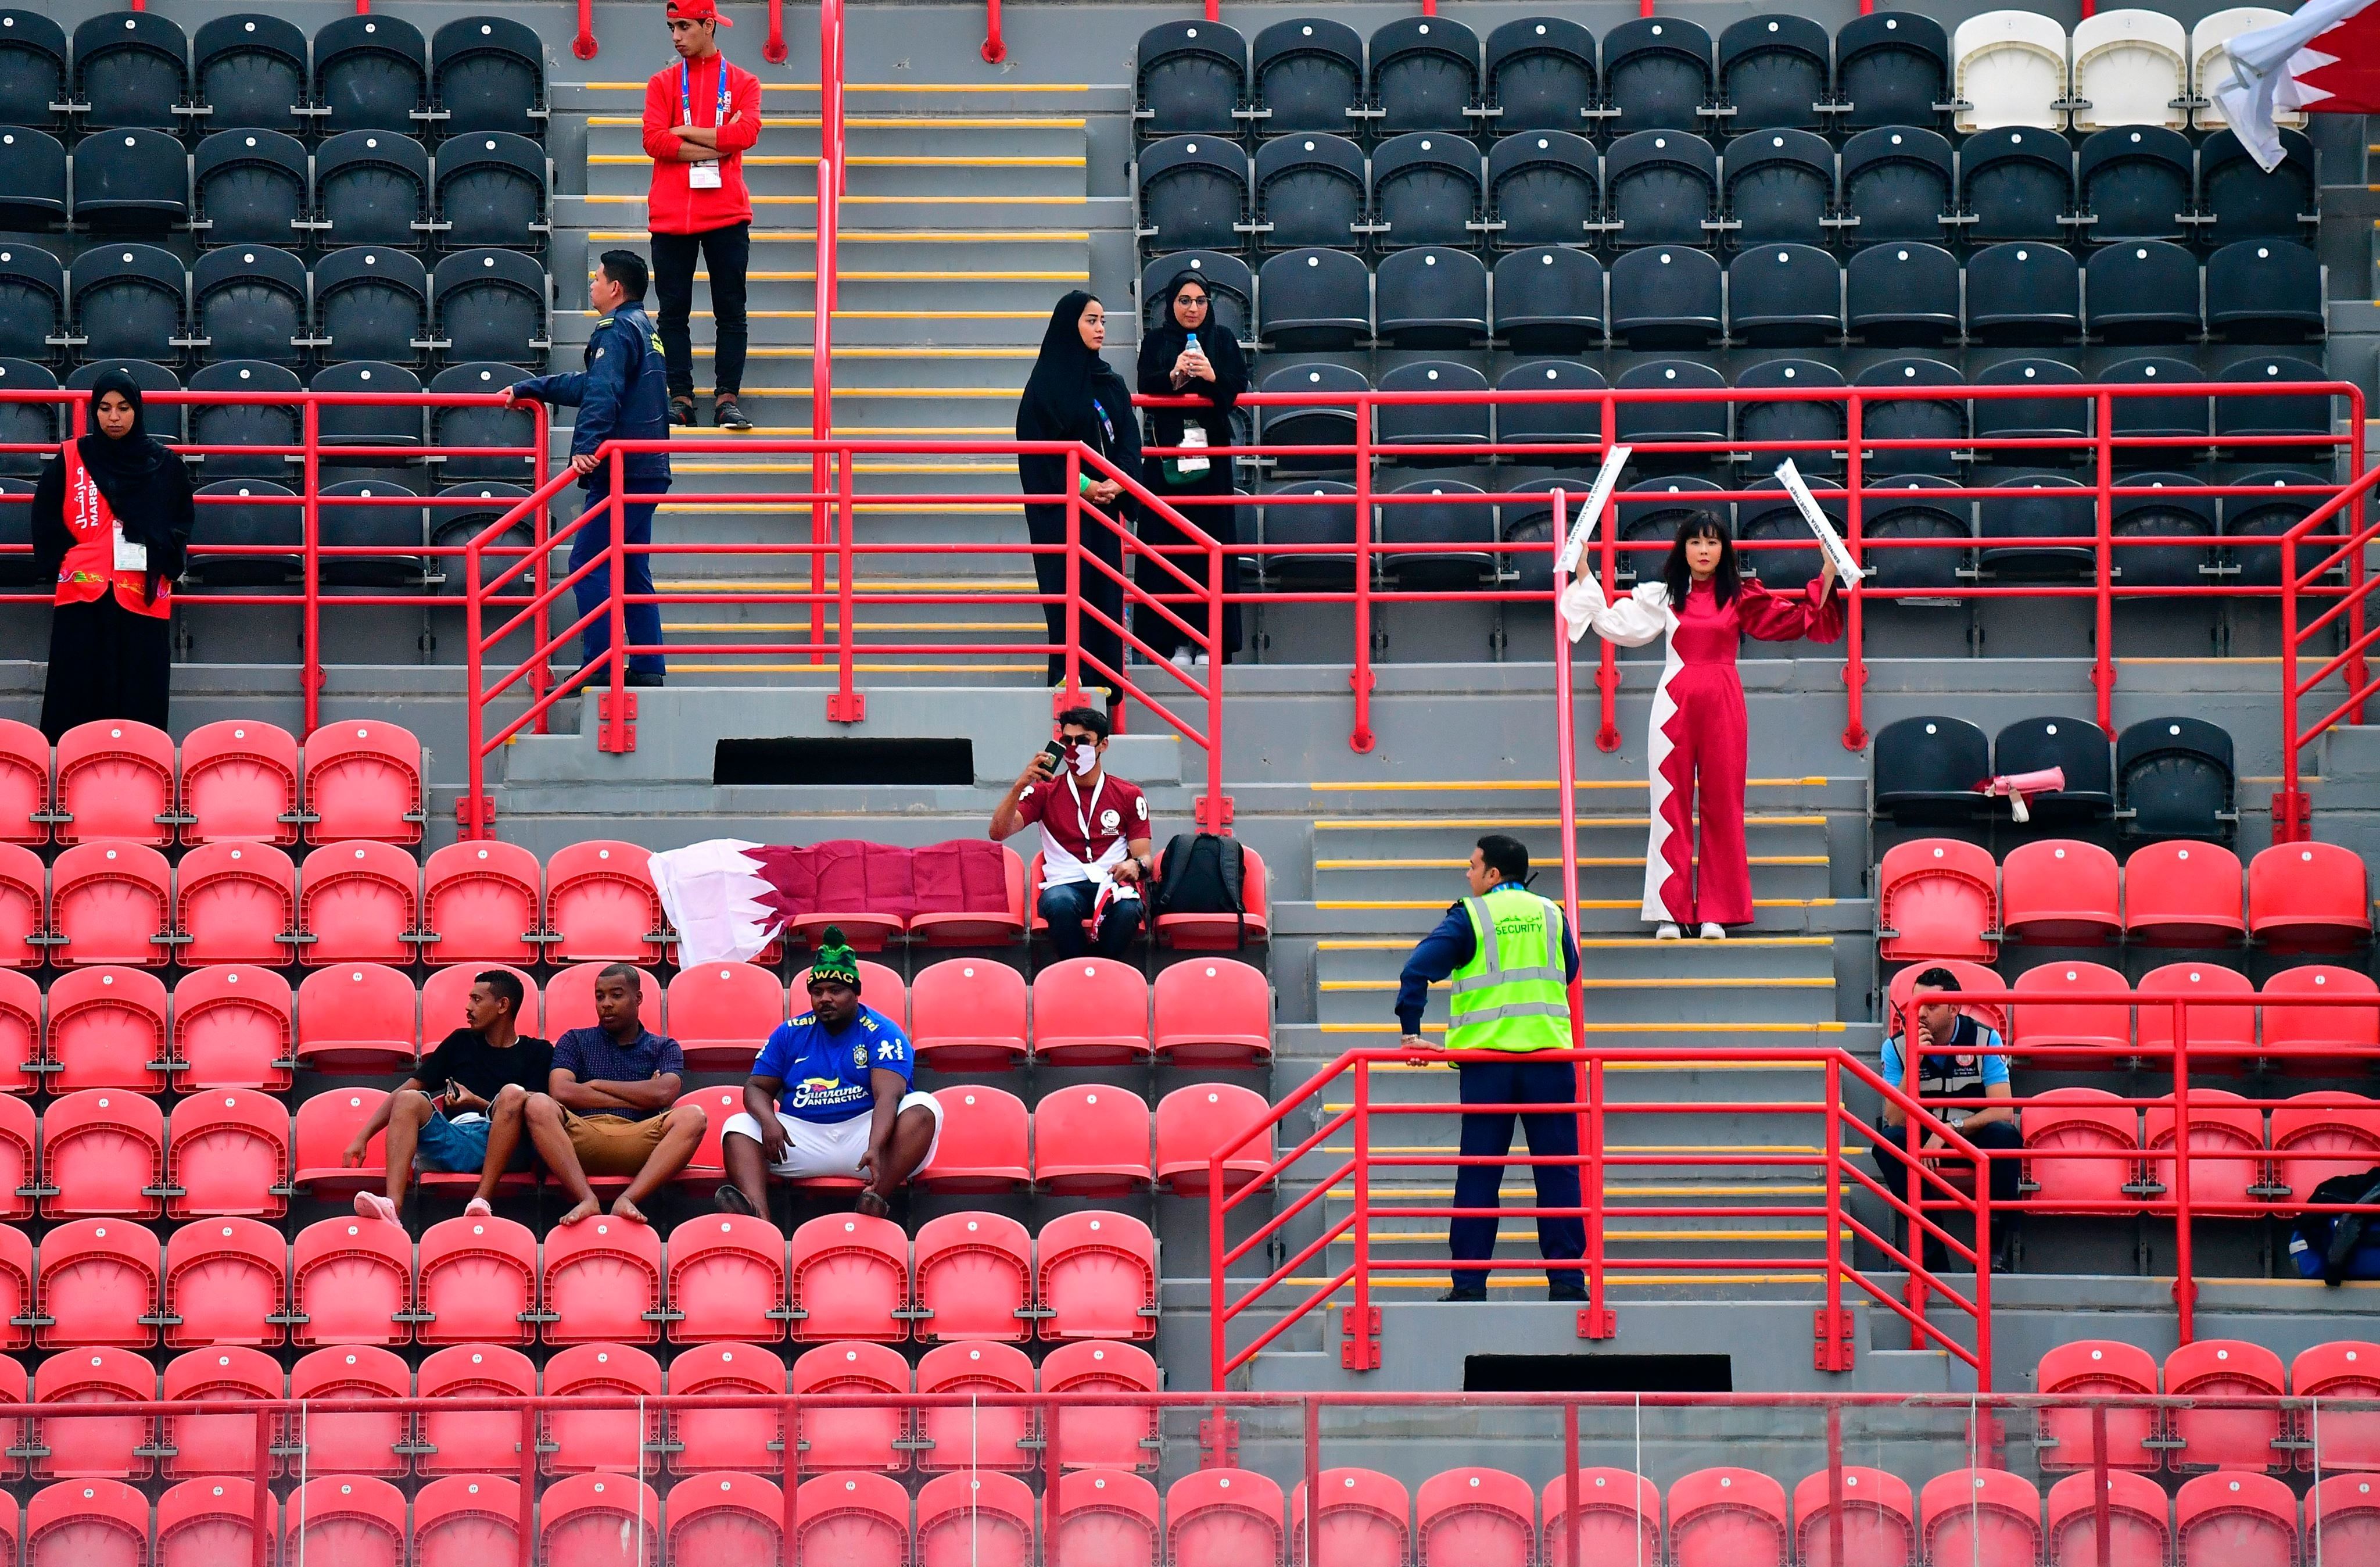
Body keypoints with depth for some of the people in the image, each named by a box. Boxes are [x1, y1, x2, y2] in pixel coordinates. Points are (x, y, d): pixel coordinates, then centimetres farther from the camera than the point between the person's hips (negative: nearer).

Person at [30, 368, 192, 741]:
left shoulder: (164, 464, 8)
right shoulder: (70, 459, 6)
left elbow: (182, 521, 13)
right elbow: (46, 518, 9)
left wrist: (162, 563, -2)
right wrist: (62, 561, -1)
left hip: (144, 596, 0)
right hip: (83, 597, 0)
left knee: (139, 696, -2)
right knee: (79, 695, -3)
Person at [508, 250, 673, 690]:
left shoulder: (617, 331, -11)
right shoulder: (644, 330, 21)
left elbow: (602, 394, -26)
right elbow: (589, 385, 31)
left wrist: (587, 447, -36)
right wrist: (527, 389, 36)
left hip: (619, 471, -10)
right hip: (646, 471, 10)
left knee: (589, 563, -7)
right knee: (633, 569, 12)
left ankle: (598, 666, -11)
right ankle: (647, 667, 10)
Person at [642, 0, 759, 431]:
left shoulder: (743, 83, 7)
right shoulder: (663, 83, 9)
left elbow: (747, 133, -11)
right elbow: (654, 140, -6)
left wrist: (687, 132, -7)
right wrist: (718, 142, -9)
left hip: (726, 213, -1)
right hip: (671, 214, 1)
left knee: (730, 310, -2)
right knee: (674, 311, 1)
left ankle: (726, 399, -1)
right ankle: (681, 398, 4)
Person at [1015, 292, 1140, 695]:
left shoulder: (1111, 384, 13)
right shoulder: (1046, 382, -4)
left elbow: (1128, 439, 10)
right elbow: (1039, 443, -8)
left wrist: (1118, 481, -9)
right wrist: (1079, 483, -16)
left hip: (1105, 499, 5)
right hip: (1059, 500, -5)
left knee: (1105, 582, 1)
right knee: (1068, 579, -9)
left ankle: (1102, 672, 2)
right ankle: (1068, 672, -10)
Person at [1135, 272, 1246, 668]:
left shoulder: (1222, 340, 8)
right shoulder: (1156, 342, 7)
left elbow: (1240, 387, -2)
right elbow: (1145, 388, -5)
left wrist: (1213, 377, -21)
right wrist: (1173, 376, -25)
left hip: (1211, 452, 0)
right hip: (1166, 453, 0)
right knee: (1168, 545, -3)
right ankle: (1176, 639, -1)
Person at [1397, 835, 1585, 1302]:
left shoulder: (1469, 917, -1)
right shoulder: (1551, 915, 11)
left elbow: (1417, 970, -11)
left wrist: (1410, 1032, -6)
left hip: (1487, 1057, -2)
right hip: (1549, 1053, 2)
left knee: (1478, 1175, 3)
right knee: (1558, 1171, 4)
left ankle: (1469, 1282, 2)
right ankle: (1566, 1279, 0)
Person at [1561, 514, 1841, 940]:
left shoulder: (1741, 596, 6)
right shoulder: (1663, 595, 7)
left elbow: (1795, 620, 6)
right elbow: (1616, 625, 5)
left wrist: (1826, 581, -3)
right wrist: (1585, 580, 4)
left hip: (1722, 703, 0)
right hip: (1676, 703, 0)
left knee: (1722, 805, 2)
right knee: (1672, 806, 0)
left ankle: (1716, 913, 6)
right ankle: (1670, 912, 3)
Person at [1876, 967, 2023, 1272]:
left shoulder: (1985, 1040, -10)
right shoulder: (1897, 1047, -7)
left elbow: (2004, 1112, -17)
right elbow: (1895, 1121, -16)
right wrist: (1912, 1064, -27)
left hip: (1976, 1139, -1)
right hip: (1921, 1142, 1)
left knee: (2004, 1135, -34)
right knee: (1888, 1142, -30)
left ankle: (1998, 1253, -27)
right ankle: (1932, 1255, -27)